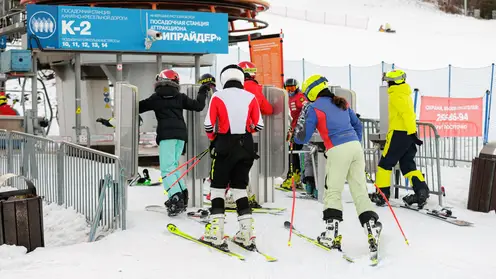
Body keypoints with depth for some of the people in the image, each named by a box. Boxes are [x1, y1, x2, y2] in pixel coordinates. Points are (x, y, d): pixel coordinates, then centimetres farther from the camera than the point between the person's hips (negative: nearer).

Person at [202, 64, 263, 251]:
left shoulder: (218, 96, -4)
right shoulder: (251, 97, 1)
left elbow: (209, 125, -5)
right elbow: (258, 126, 2)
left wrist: (213, 138, 15)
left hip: (225, 146, -3)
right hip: (246, 147, 3)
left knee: (218, 186, 7)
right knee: (240, 187, 13)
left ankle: (216, 233, 2)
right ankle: (246, 233, 10)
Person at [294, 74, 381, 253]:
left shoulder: (314, 108, 0)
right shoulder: (342, 103, 18)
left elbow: (302, 139, 0)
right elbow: (357, 125, 26)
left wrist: (302, 117, 11)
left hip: (338, 151, -6)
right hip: (355, 145, 6)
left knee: (333, 192, 3)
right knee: (360, 191, 6)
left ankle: (331, 234, -2)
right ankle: (372, 229, -2)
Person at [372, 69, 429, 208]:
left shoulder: (396, 95, -11)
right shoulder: (406, 94, 18)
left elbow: (406, 113, -22)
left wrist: (412, 133, -26)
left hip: (398, 133, -9)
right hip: (409, 134, 9)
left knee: (385, 163, 3)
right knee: (408, 164, 11)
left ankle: (382, 194, 6)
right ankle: (421, 191, -5)